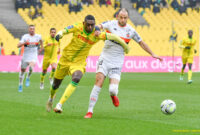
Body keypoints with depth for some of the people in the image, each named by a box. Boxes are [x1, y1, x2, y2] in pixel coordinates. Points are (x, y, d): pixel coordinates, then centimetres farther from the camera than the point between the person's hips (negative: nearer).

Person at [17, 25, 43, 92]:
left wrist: (41, 46, 26)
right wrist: (24, 43, -32)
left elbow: (40, 39, 24)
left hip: (33, 56, -1)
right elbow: (18, 46, -17)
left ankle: (28, 78, 0)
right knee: (22, 70, 12)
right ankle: (20, 85, 31)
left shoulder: (38, 36, -3)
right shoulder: (25, 37, -9)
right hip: (25, 56, 1)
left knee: (31, 67, -29)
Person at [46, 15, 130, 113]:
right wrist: (59, 34, -36)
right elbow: (64, 31, -12)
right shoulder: (77, 28, -16)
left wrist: (125, 46, 4)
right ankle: (51, 98, 49)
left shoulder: (97, 35, -14)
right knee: (56, 84, 13)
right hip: (65, 59, 1)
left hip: (79, 63, -1)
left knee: (76, 79, -32)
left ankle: (59, 105, -29)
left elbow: (113, 37, -5)